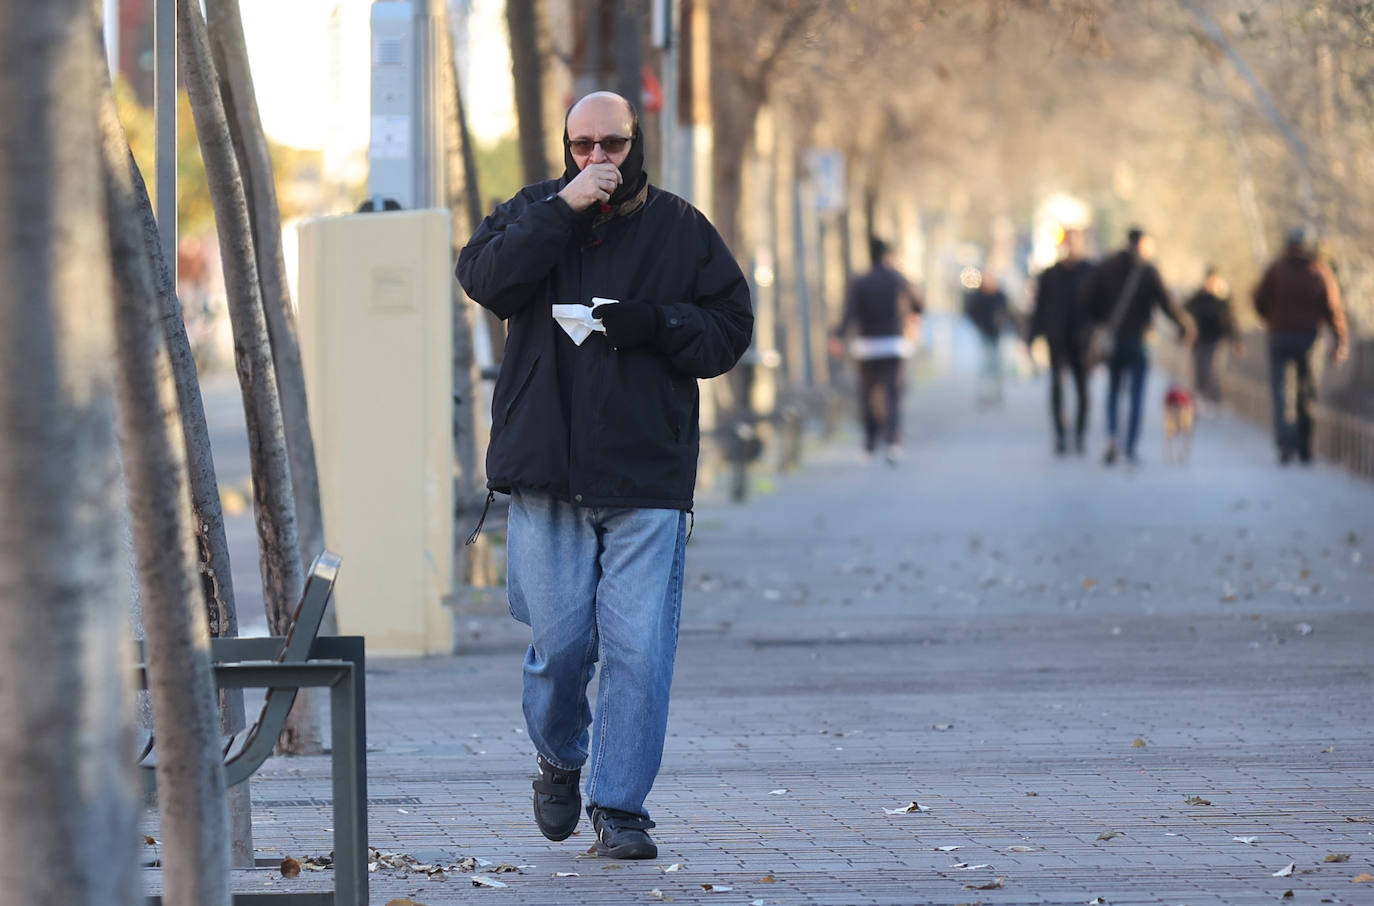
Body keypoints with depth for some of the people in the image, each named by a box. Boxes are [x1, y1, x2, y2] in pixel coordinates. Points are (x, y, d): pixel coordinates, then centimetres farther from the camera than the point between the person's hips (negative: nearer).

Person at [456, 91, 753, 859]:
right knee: (559, 642, 1)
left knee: (639, 649, -6)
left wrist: (657, 325, -13)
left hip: (649, 479, 0)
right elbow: (485, 277, -9)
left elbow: (730, 331, 6)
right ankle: (561, 759, 29)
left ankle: (620, 805, 2)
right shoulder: (533, 214, 9)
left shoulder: (682, 230, 8)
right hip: (547, 472, 0)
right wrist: (564, 209, -16)